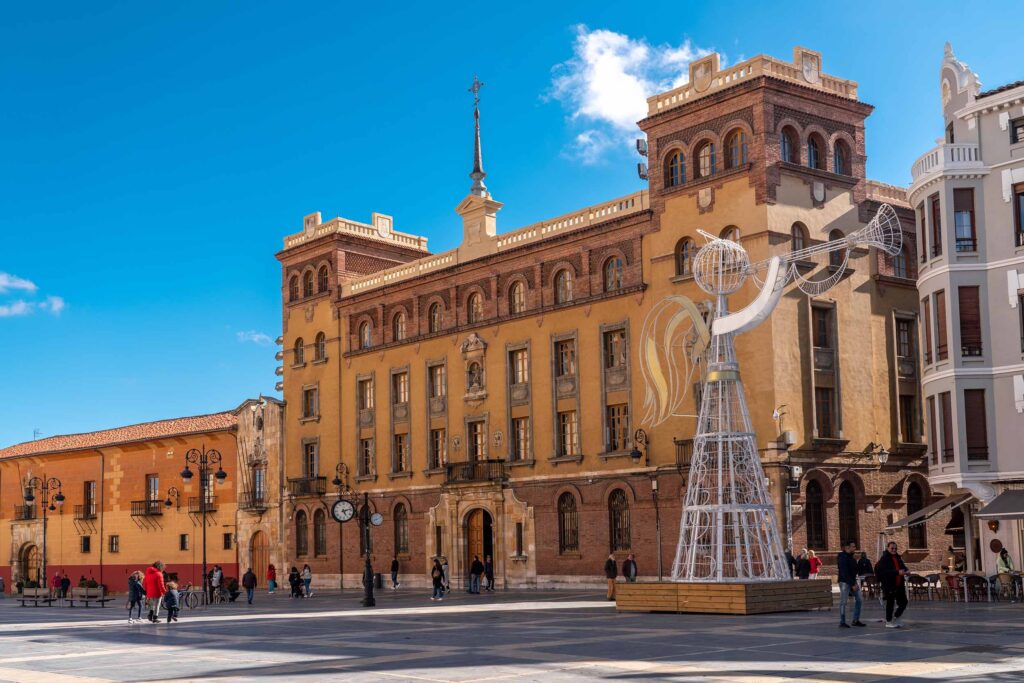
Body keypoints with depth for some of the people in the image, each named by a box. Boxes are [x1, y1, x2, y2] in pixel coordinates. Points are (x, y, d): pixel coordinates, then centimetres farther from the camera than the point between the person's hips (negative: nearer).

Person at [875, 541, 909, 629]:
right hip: (889, 586, -7)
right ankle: (888, 622, 16)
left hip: (899, 585, 7)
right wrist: (897, 572, -31)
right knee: (890, 603, 2)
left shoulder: (898, 557, 12)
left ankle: (896, 617, 28)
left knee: (903, 602, 10)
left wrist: (906, 571, -2)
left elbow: (903, 567, 22)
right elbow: (885, 571, -23)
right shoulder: (884, 559, -11)